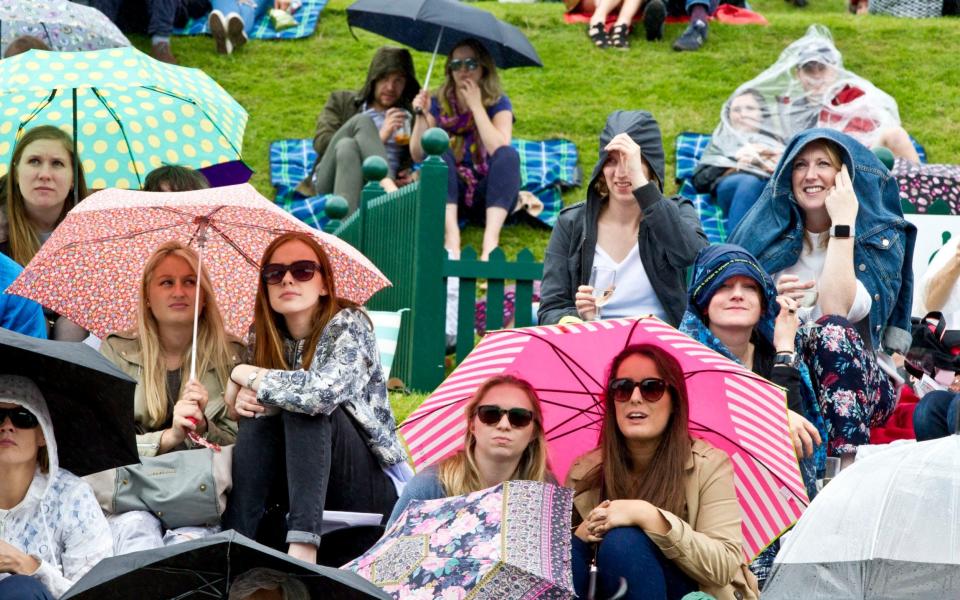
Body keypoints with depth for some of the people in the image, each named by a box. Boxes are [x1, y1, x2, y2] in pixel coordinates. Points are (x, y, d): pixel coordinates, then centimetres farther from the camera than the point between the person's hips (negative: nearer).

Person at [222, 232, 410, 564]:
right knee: (255, 421, -19)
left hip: (373, 487, -5)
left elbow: (325, 391, -34)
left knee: (306, 408, -29)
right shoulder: (266, 337, 4)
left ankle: (303, 546, -42)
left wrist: (245, 375, -19)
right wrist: (240, 400, -14)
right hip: (312, 479, 5)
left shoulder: (348, 325, -14)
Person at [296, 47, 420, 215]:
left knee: (346, 147, -31)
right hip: (331, 182, 0)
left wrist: (413, 177, -8)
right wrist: (378, 137, -3)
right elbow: (321, 142, 6)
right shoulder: (342, 101, 23)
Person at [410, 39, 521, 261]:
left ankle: (490, 241, -45)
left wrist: (476, 106, -17)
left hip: (488, 195, -1)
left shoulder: (498, 103, 1)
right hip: (449, 194, 1)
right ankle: (451, 239, -44)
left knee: (509, 155, -28)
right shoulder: (438, 104, 6)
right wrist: (421, 116, -17)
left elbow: (500, 149, -18)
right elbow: (418, 154, -3)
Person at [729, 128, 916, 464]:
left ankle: (848, 468, -44)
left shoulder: (883, 237, 0)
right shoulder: (767, 229, 9)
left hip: (860, 380, -2)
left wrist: (843, 223, -15)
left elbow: (837, 309, -18)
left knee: (833, 329, -34)